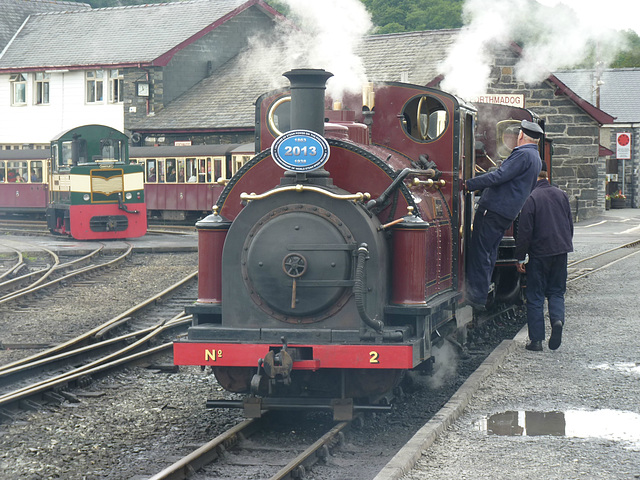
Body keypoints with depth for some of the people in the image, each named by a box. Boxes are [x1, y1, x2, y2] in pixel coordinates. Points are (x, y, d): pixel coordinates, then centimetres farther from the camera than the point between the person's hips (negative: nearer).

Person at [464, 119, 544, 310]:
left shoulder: (523, 155, -13)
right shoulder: (536, 159, 20)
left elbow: (499, 177, -20)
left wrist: (469, 184, -16)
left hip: (494, 209, -10)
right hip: (506, 214, 10)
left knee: (479, 253, -8)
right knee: (489, 254, 13)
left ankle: (476, 295, -8)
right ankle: (481, 294, 17)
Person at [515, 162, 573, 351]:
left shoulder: (531, 198, -14)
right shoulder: (561, 194, 6)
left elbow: (524, 231, -13)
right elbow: (570, 224, 15)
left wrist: (520, 257, -5)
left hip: (539, 252, -5)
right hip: (561, 250, 5)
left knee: (535, 296, 4)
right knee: (556, 291, 16)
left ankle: (536, 339, 4)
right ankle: (557, 318, -13)